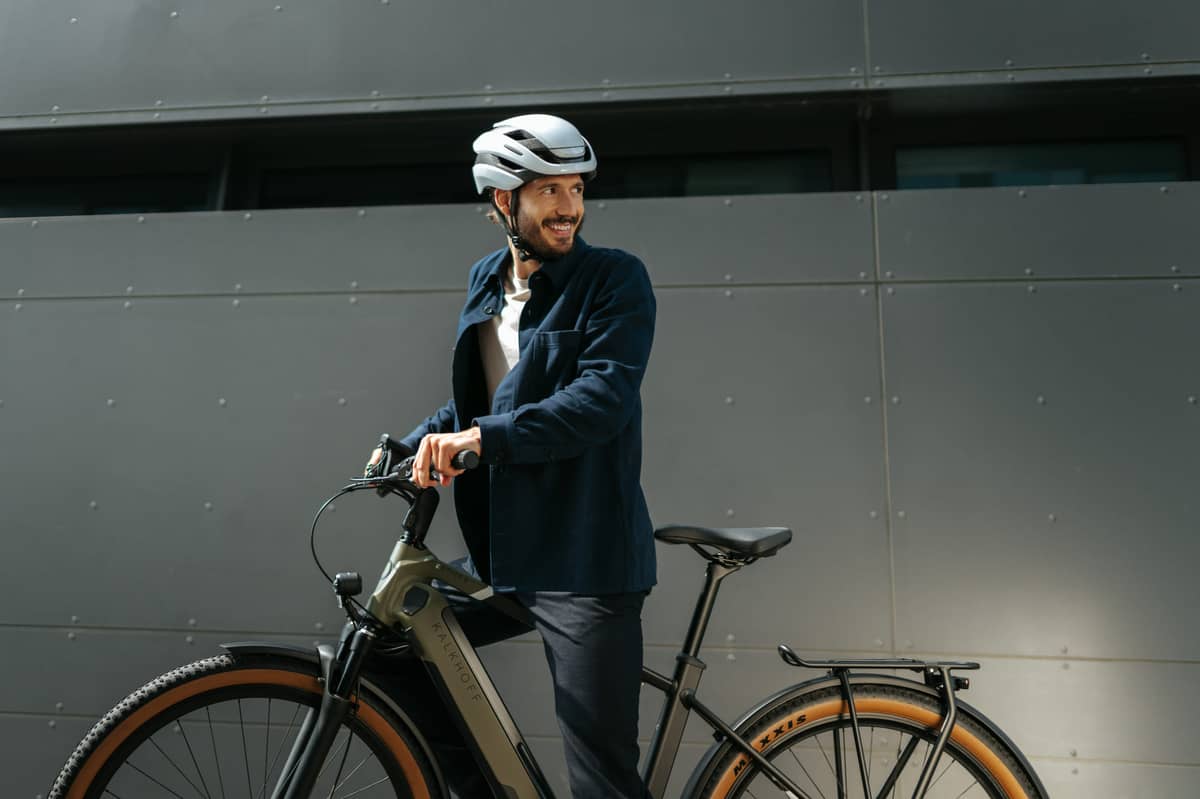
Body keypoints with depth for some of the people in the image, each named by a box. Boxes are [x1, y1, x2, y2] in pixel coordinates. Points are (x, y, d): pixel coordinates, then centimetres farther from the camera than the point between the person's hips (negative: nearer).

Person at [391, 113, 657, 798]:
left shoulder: (616, 278, -8)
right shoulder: (486, 280, 12)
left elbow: (603, 400, -21)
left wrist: (484, 436, -28)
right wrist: (413, 444, 3)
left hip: (585, 560, -6)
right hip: (501, 550, 7)